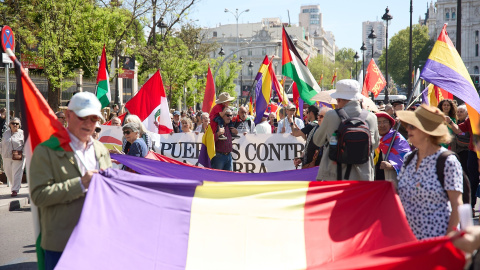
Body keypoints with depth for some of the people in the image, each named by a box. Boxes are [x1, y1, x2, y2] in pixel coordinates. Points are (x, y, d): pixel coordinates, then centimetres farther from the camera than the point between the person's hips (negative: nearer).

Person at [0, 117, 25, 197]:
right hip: (7, 157, 5)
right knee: (8, 172, 10)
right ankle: (14, 186, 31)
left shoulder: (22, 133, -2)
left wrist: (21, 154, -15)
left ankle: (15, 190, -2)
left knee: (16, 173, -7)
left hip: (18, 158, -5)